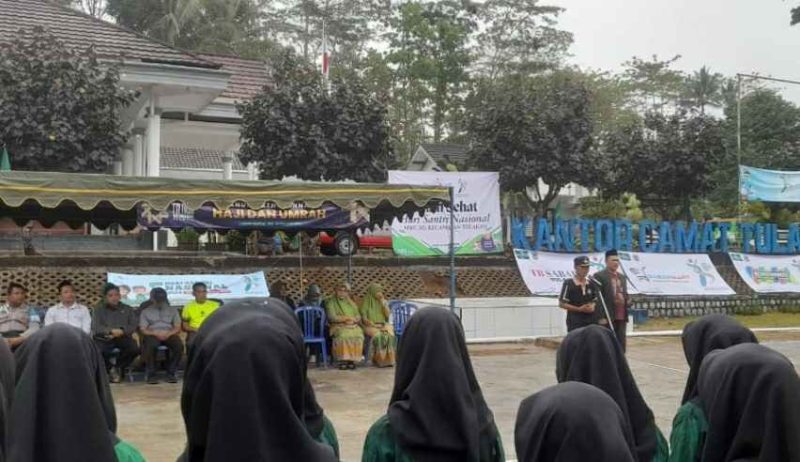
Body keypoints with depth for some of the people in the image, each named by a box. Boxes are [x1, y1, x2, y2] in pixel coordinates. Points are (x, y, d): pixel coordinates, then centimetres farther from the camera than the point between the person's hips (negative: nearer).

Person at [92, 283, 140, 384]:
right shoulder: (99, 310, 17)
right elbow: (95, 327, 1)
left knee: (135, 348, -31)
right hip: (104, 339, -1)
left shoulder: (128, 309, 20)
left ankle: (118, 367, -1)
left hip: (123, 338, 1)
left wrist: (121, 331, -13)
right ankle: (110, 369, -2)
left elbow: (134, 325, 6)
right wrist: (111, 331, -16)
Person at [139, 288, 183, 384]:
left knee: (179, 345, -33)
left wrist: (168, 334, -11)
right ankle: (151, 374, -26)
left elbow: (178, 328, 11)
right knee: (151, 345, -38)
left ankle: (171, 373, -23)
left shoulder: (173, 310, 22)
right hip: (152, 335, -1)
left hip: (169, 335, 1)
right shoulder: (145, 311, 18)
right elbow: (143, 330, 6)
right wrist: (156, 334, -14)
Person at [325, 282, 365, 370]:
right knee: (343, 335, -36)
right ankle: (343, 360, -31)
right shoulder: (331, 302, 5)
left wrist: (352, 320, -11)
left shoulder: (351, 303, 20)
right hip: (338, 326, -3)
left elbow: (358, 317, 12)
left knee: (358, 334, -29)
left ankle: (352, 359, -28)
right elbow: (332, 317, -9)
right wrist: (348, 318, -6)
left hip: (353, 326, 4)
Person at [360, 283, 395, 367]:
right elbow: (364, 318, -5)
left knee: (389, 335, -30)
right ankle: (379, 360, -28)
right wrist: (374, 325, -18)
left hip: (383, 325, 3)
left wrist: (383, 303, -8)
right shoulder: (366, 302, 0)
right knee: (378, 335, -35)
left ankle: (388, 359, -28)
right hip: (371, 326, -3)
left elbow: (388, 315, 0)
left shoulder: (384, 301, 11)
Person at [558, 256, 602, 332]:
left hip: (591, 321, 5)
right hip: (575, 323, -5)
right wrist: (579, 309, -16)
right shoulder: (568, 284, -6)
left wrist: (593, 306, -5)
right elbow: (562, 303, -7)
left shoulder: (591, 284, 10)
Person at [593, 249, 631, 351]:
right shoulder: (599, 276, -4)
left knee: (621, 346, 7)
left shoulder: (623, 277, 18)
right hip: (607, 317, -6)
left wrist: (628, 301, 0)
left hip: (622, 317, 6)